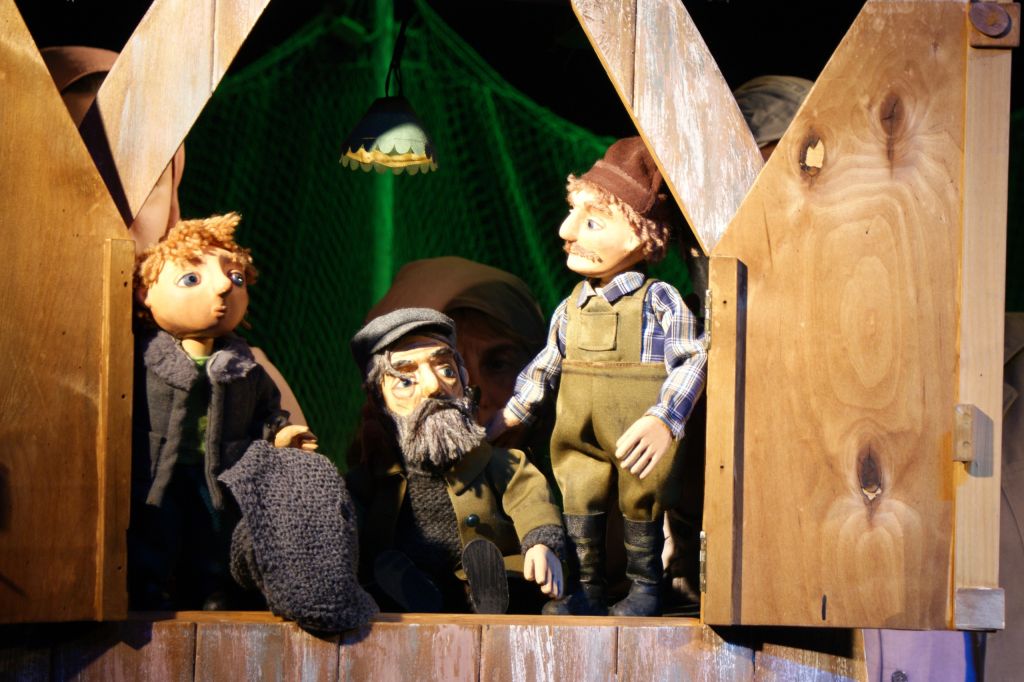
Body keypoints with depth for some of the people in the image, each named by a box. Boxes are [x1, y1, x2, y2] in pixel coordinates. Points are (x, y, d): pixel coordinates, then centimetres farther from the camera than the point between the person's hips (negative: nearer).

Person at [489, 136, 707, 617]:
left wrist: (664, 419, -24)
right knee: (579, 509, 10)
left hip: (638, 440, -5)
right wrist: (509, 415, 15)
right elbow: (546, 366, 15)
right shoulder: (571, 307, 6)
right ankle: (587, 591, 23)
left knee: (641, 508, 9)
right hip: (579, 438, 5)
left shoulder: (659, 302, -11)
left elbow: (693, 360, -15)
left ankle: (645, 588, 25)